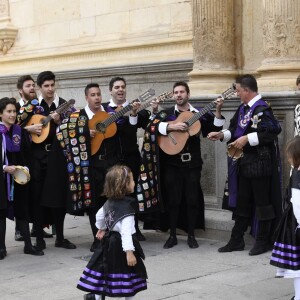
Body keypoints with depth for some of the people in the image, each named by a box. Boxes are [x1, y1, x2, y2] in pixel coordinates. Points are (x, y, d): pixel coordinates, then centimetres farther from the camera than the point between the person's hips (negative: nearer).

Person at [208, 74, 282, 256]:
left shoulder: (262, 109, -15)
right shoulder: (244, 108, 11)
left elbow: (273, 130, -25)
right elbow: (235, 129, 18)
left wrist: (247, 138, -22)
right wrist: (222, 135, 0)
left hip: (259, 163, -9)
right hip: (244, 163, 9)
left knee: (262, 202, 2)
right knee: (242, 201, 13)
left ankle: (263, 242, 13)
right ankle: (237, 240, 21)